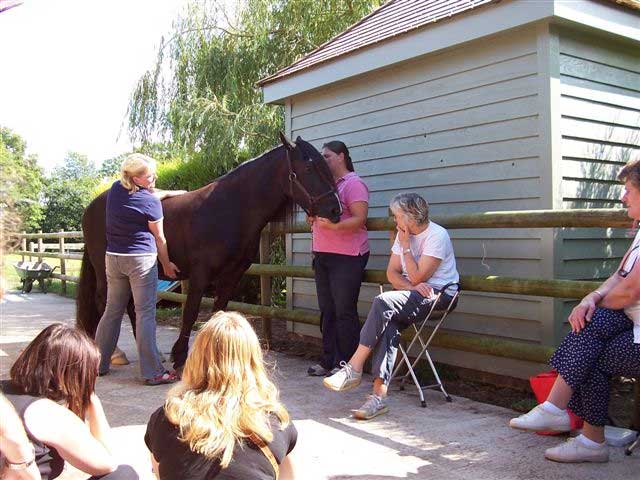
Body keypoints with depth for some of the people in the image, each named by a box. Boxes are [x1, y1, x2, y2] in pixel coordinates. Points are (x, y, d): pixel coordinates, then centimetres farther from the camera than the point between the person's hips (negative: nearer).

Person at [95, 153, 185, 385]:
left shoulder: (116, 190, 5)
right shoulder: (151, 203, -13)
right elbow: (159, 238, -3)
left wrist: (170, 193, 31)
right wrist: (167, 264, 9)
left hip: (113, 258, 7)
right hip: (141, 260, -7)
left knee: (112, 311, 17)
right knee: (145, 314, -4)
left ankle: (98, 364, 26)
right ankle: (153, 372, 0)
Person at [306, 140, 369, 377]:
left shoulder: (353, 184, -7)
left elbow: (359, 219, -17)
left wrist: (333, 225, -31)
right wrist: (312, 218, 5)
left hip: (347, 257, -9)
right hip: (322, 255, 9)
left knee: (344, 312, -4)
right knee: (327, 311, 12)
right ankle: (328, 361, 21)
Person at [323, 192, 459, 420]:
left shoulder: (437, 236, -11)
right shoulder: (404, 234, 12)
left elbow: (417, 277, -16)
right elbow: (392, 272, 7)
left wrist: (406, 246, -11)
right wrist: (411, 287, -12)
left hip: (438, 294, -6)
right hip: (412, 295, 6)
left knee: (383, 302, -30)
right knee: (388, 325, -27)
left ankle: (353, 369, -26)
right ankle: (379, 396, -32)